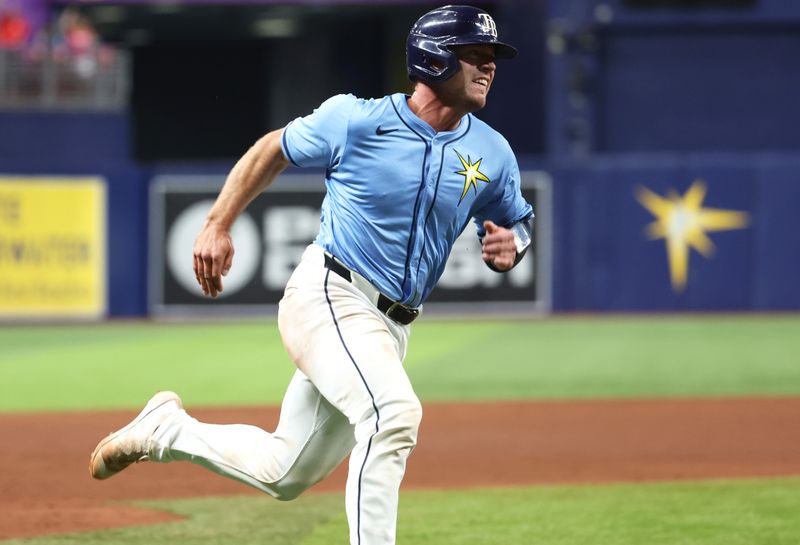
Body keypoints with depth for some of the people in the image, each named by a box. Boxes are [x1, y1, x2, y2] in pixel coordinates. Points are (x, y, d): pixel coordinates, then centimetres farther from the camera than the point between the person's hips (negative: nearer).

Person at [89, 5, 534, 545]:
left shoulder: (492, 153, 2)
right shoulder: (355, 121, -8)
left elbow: (517, 220, 17)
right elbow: (273, 150, 7)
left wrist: (509, 245, -7)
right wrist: (219, 225, 3)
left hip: (390, 328, 6)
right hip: (326, 297, -6)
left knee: (286, 474, 13)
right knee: (395, 411, -33)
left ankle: (167, 429, 34)